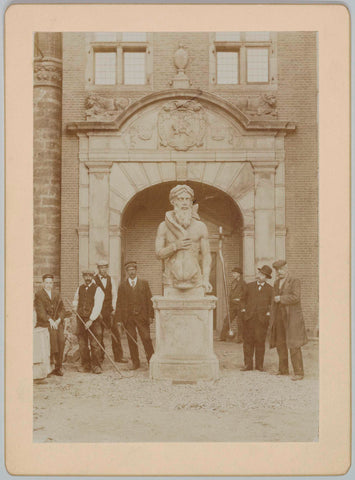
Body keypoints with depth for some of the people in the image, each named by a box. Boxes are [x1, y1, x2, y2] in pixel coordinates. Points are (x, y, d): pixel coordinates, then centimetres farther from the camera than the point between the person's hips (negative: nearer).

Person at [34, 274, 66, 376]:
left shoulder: (57, 295, 19)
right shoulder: (38, 295, 5)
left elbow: (62, 309, 13)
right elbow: (40, 311, -6)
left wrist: (58, 320, -5)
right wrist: (50, 320, -16)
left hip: (57, 322, 3)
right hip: (43, 322, -3)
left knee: (61, 339, -20)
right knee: (53, 332, -32)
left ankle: (58, 367, -16)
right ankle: (53, 357, -25)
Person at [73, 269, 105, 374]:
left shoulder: (97, 290, -5)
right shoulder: (80, 288, 12)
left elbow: (97, 307, -12)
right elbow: (76, 299, 31)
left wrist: (91, 320, -17)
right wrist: (75, 308, 10)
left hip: (93, 319, -5)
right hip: (80, 318, 5)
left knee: (95, 343, -6)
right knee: (82, 343, 6)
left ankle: (96, 366, 0)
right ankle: (85, 365, 15)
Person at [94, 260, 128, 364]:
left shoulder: (111, 280, 10)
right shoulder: (94, 280, -3)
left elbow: (114, 295, 10)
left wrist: (113, 309, 0)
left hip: (109, 310, 3)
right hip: (99, 311, -3)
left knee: (115, 333, 0)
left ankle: (118, 356, 6)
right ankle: (100, 356, 14)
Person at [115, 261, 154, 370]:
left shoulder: (144, 283, 8)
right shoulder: (122, 286, 9)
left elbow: (149, 300, 6)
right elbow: (119, 303, 7)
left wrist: (150, 315, -1)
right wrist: (119, 319, 0)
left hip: (142, 316, -1)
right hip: (128, 317, 1)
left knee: (146, 339, -4)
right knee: (131, 340, 3)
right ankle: (135, 362, 13)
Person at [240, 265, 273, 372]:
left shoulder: (270, 289, 8)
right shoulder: (249, 286, 14)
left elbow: (271, 303, 11)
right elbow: (245, 299, 21)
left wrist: (269, 312, -4)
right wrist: (244, 308, 6)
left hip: (262, 319, -2)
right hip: (249, 318, 2)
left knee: (260, 342, 0)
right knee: (247, 341, 0)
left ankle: (259, 364, 10)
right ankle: (248, 364, 7)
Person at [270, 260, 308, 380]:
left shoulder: (295, 281, -5)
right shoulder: (276, 283, 15)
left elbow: (296, 297, -18)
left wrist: (280, 299, -13)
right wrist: (274, 318, 16)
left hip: (292, 317, -7)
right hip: (279, 317, 7)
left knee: (294, 345, -9)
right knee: (280, 344, 10)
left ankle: (299, 372, -6)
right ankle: (283, 370, 22)